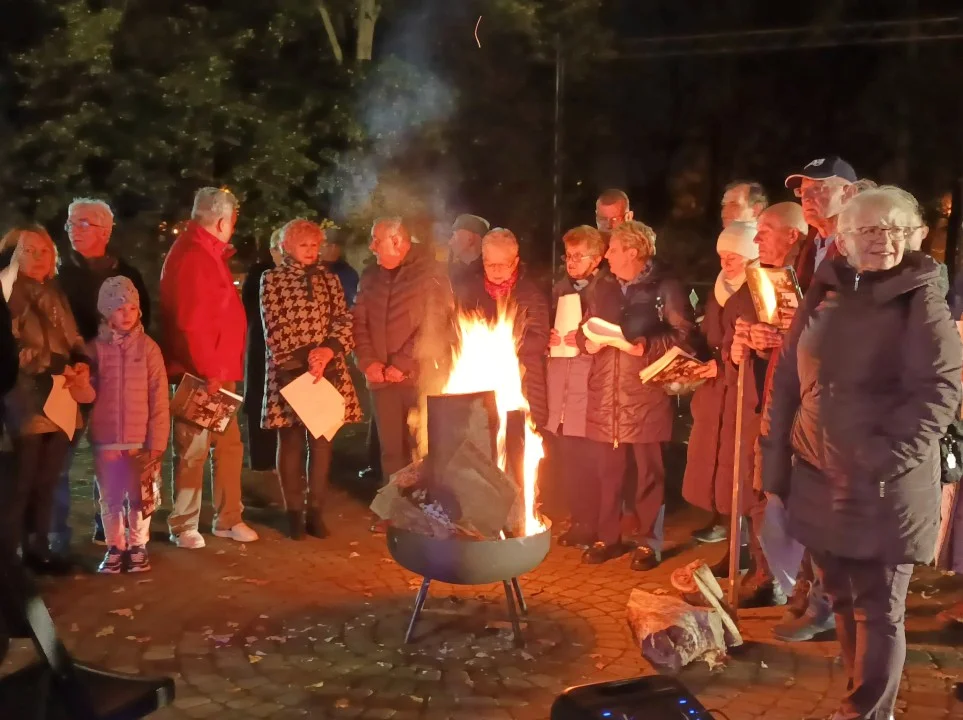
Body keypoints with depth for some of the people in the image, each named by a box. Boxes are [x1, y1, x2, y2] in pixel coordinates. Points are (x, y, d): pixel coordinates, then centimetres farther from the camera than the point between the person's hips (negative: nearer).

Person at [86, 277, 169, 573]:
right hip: (105, 439, 1)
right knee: (110, 497, 9)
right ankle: (115, 547, 25)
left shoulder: (148, 347, -3)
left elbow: (159, 398, -3)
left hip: (141, 438, -1)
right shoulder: (95, 348, -1)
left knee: (140, 496, 7)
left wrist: (157, 440, -6)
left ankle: (138, 546, 23)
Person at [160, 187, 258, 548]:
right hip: (200, 374, -10)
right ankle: (183, 526, 12)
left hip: (218, 369, 10)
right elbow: (190, 322, -22)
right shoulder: (192, 256, -16)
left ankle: (228, 518, 23)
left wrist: (221, 367, 13)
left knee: (229, 444, 13)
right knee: (193, 450, 0)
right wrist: (208, 370, -20)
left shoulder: (209, 253, 16)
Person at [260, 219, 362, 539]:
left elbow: (344, 320, 5)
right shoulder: (272, 279, 2)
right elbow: (273, 329, -5)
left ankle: (315, 510, 12)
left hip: (327, 369, 3)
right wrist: (304, 358, -13)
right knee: (291, 441, 2)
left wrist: (328, 350, -12)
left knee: (321, 441, 4)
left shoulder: (328, 278, 12)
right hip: (289, 369, -3)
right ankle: (294, 512, 10)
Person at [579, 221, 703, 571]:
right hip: (605, 396, 5)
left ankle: (648, 543, 15)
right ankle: (606, 538, 22)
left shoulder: (665, 287, -3)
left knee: (649, 474, 4)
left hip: (646, 395, -5)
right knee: (606, 473, 9)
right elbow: (584, 330, 19)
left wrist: (648, 346, -17)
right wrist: (586, 342, -3)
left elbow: (687, 337, -6)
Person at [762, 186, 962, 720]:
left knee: (878, 610, 4)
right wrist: (776, 456, 6)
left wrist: (885, 459, -20)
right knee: (842, 598, 18)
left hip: (885, 489, -5)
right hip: (819, 480, 5)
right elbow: (786, 378, 10)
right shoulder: (823, 294, 8)